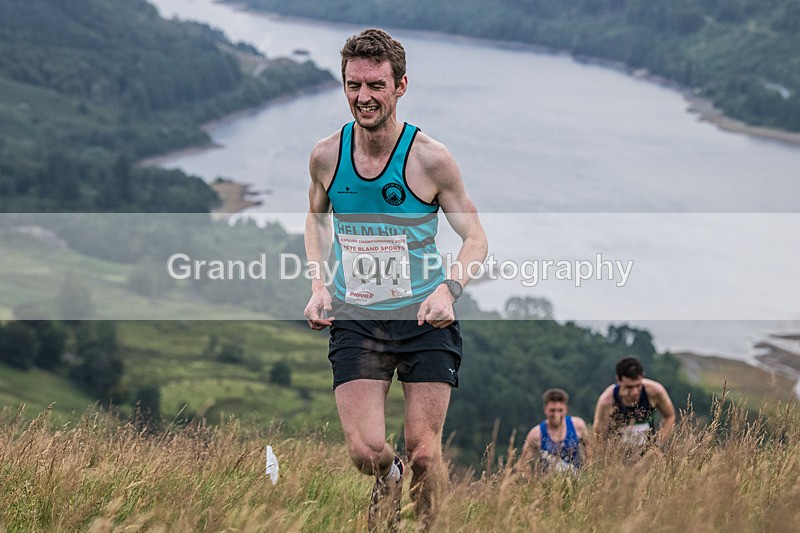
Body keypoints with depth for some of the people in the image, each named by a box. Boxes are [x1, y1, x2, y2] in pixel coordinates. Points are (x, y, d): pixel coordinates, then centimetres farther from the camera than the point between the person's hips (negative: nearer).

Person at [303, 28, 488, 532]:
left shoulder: (430, 158, -11)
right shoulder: (326, 155, -2)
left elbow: (476, 237, -2)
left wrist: (449, 288, -20)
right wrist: (318, 286, 5)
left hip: (425, 320, -2)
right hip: (354, 320, 2)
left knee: (423, 452, -5)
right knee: (365, 451, -9)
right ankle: (389, 481, 27)